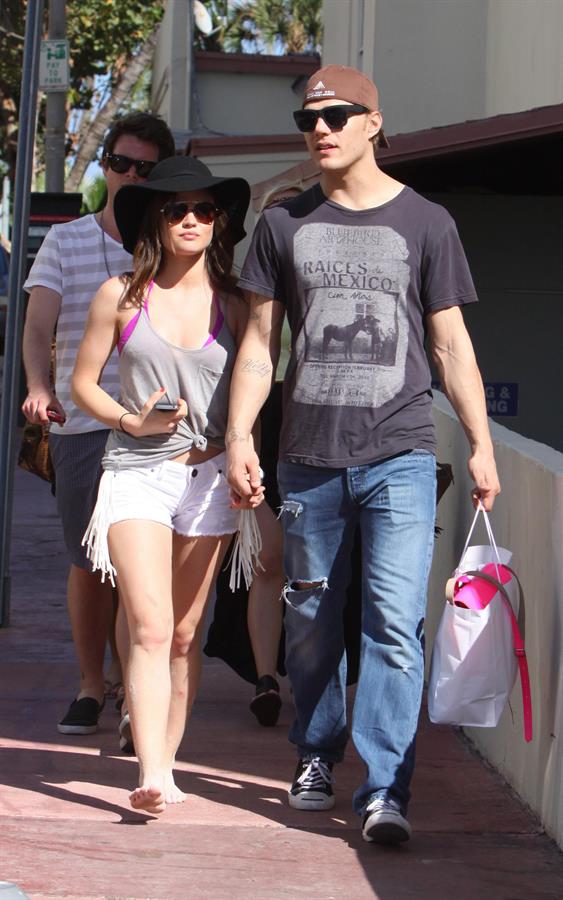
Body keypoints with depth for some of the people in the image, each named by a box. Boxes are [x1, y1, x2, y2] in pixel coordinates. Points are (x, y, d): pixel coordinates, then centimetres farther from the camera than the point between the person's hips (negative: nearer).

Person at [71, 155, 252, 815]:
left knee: (186, 633, 6)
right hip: (136, 471, -2)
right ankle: (153, 775, -21)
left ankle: (164, 762, 17)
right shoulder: (121, 297, 2)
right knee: (151, 628, -15)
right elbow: (83, 383, 7)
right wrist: (133, 421, -9)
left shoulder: (233, 304, 5)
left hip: (208, 474, 2)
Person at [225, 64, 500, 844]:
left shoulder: (424, 222, 6)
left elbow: (450, 343, 7)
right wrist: (238, 436, 2)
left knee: (394, 620, -11)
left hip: (399, 457, -2)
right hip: (309, 458, 2)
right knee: (311, 620, 10)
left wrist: (481, 445, 2)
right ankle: (316, 755, 29)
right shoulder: (285, 224, 10)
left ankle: (384, 790, -11)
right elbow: (259, 342, 12)